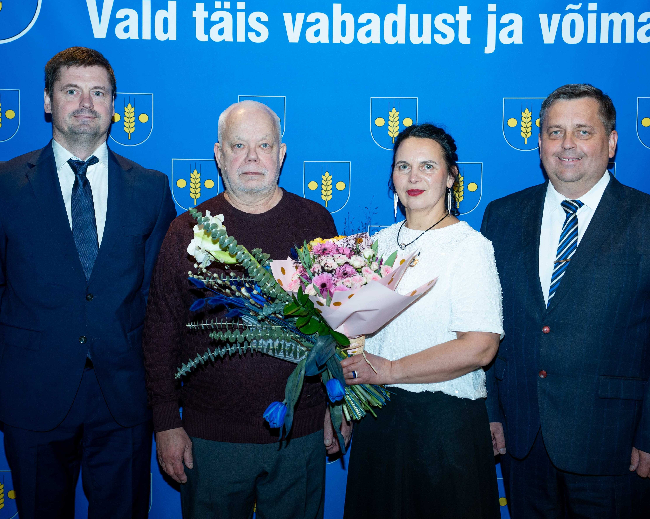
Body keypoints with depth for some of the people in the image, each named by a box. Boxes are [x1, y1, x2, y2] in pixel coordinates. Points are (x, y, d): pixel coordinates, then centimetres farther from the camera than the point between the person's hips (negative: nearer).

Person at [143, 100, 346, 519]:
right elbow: (161, 330, 1)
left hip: (302, 432, 1)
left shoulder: (316, 222, 2)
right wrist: (167, 423, -2)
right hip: (212, 433, 0)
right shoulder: (189, 230, -1)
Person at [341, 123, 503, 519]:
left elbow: (480, 348, -20)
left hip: (445, 419, -5)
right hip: (376, 416, 5)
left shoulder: (469, 245, -11)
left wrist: (390, 370, -17)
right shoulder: (382, 242, 8)